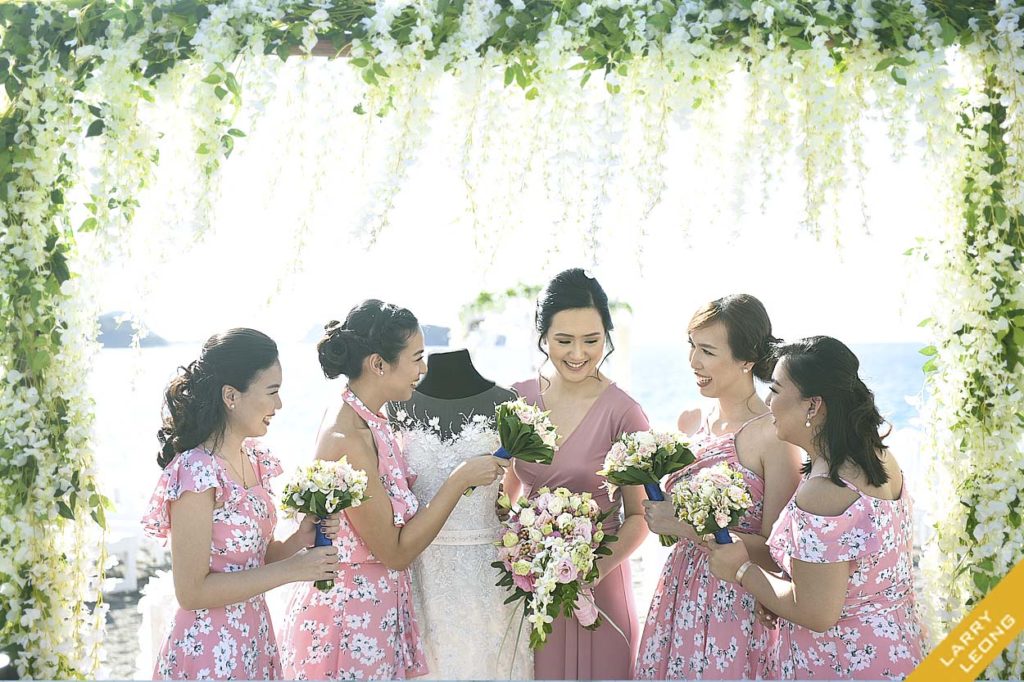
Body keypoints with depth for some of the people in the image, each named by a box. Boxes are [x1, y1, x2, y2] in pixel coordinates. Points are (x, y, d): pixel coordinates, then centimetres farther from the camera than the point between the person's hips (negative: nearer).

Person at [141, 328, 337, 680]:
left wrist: (298, 542, -7)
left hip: (254, 639, 8)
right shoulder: (196, 473, -21)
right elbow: (191, 592, -21)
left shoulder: (253, 459, 3)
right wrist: (290, 570, -19)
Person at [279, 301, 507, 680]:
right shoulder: (347, 439, -25)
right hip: (350, 617, -9)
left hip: (377, 605, 9)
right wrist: (461, 479, -18)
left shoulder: (369, 420, 4)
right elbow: (396, 551, -21)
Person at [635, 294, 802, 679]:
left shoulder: (775, 437, -16)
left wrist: (689, 526, -20)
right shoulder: (690, 422, 4)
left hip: (736, 608, -6)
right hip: (679, 596, 6)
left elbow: (774, 549, -16)